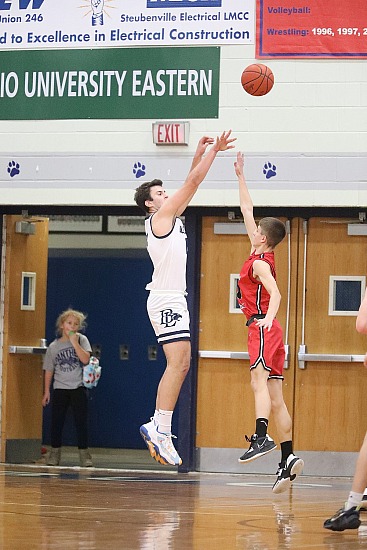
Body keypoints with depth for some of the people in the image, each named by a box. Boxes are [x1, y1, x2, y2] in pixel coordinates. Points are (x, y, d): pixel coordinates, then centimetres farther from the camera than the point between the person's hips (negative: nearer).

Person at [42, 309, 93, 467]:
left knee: (81, 422, -4)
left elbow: (85, 359, -16)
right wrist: (46, 392, 7)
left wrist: (74, 342, -18)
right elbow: (49, 370, 8)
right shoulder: (53, 346, 3)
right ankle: (54, 454, 12)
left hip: (78, 388, -1)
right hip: (60, 389, 1)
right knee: (56, 422, 1)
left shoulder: (81, 340, -1)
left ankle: (84, 454, 2)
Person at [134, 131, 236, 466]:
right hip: (166, 299, -10)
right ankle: (160, 428, -22)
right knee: (177, 363, -17)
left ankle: (158, 426, 6)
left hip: (174, 299, 10)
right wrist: (212, 151, 0)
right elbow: (192, 183, -7)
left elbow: (190, 186, 24)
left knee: (181, 364, 8)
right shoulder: (161, 215, -5)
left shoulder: (170, 217, 19)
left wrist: (200, 154, 17)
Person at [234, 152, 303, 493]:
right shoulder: (262, 254, 16)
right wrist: (240, 176, 30)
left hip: (263, 329, -9)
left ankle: (262, 437, -43)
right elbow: (247, 212, 26)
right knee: (275, 398, 3)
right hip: (269, 331, 9)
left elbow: (274, 293, -25)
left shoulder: (259, 263, -8)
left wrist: (267, 319, -42)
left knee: (259, 381, -25)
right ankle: (288, 458, -3)